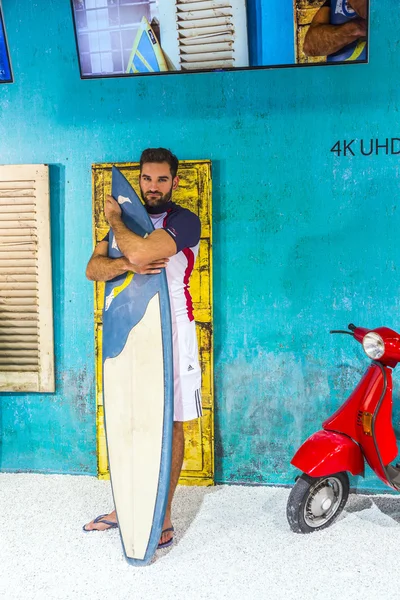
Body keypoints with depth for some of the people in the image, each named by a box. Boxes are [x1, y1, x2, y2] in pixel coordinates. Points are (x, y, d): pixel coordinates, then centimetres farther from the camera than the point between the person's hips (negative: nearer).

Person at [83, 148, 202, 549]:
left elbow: (140, 251, -26)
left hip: (170, 332, -6)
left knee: (169, 424, 2)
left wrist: (114, 220, -8)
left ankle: (163, 518, 13)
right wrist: (126, 263, -21)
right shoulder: (129, 219, 12)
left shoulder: (184, 221, -9)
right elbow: (93, 268, 0)